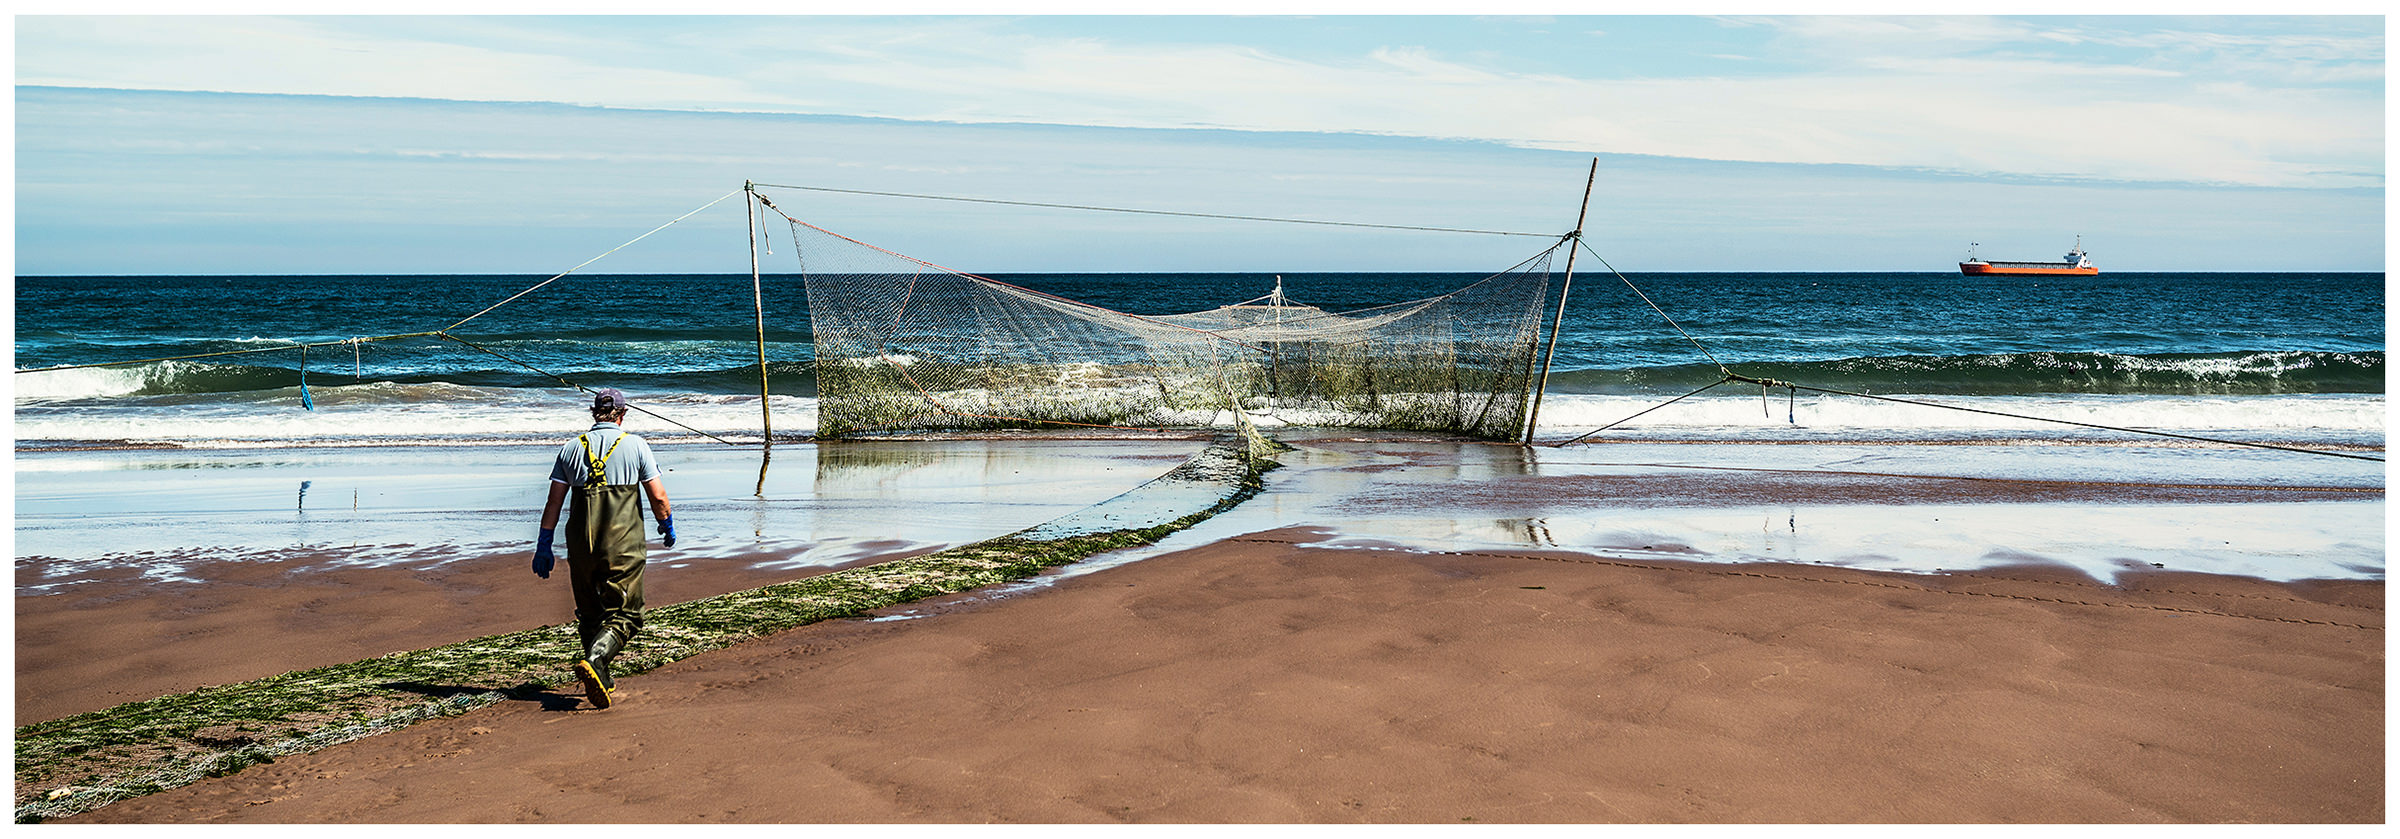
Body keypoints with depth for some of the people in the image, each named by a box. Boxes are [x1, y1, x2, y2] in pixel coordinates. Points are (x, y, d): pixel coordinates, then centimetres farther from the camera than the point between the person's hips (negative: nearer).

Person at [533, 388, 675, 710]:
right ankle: (595, 660, -24)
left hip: (581, 544, 3)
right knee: (624, 614, 0)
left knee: (590, 613, 16)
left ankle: (601, 681, 17)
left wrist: (544, 546, 12)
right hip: (623, 544, -3)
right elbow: (658, 496, -1)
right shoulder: (635, 445, 1)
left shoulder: (571, 448, 9)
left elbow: (554, 502, 7)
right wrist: (668, 527, 16)